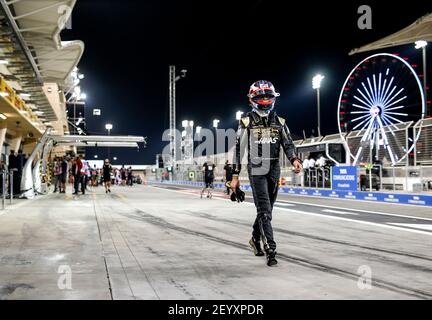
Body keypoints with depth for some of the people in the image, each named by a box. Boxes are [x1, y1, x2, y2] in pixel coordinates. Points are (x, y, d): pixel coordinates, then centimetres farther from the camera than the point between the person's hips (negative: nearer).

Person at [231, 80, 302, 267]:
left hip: (274, 170, 5)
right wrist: (235, 176, -3)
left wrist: (294, 159, -16)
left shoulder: (279, 122, 11)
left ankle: (256, 238, 34)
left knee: (266, 209, 13)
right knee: (264, 210, -10)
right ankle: (270, 250, -10)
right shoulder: (247, 122, 0)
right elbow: (239, 150, -1)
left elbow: (288, 144, 6)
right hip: (256, 170, -4)